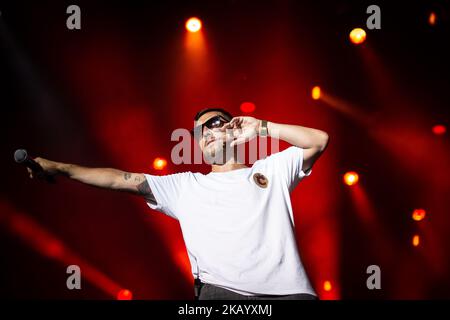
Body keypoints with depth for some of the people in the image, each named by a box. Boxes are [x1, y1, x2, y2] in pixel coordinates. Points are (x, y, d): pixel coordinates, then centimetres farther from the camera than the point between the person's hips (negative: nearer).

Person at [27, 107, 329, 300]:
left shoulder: (272, 169, 23)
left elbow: (319, 140, 15)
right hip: (222, 291, 0)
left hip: (288, 290, 0)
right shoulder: (185, 186, 23)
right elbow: (121, 179, 18)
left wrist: (261, 127, 14)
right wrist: (61, 168, 12)